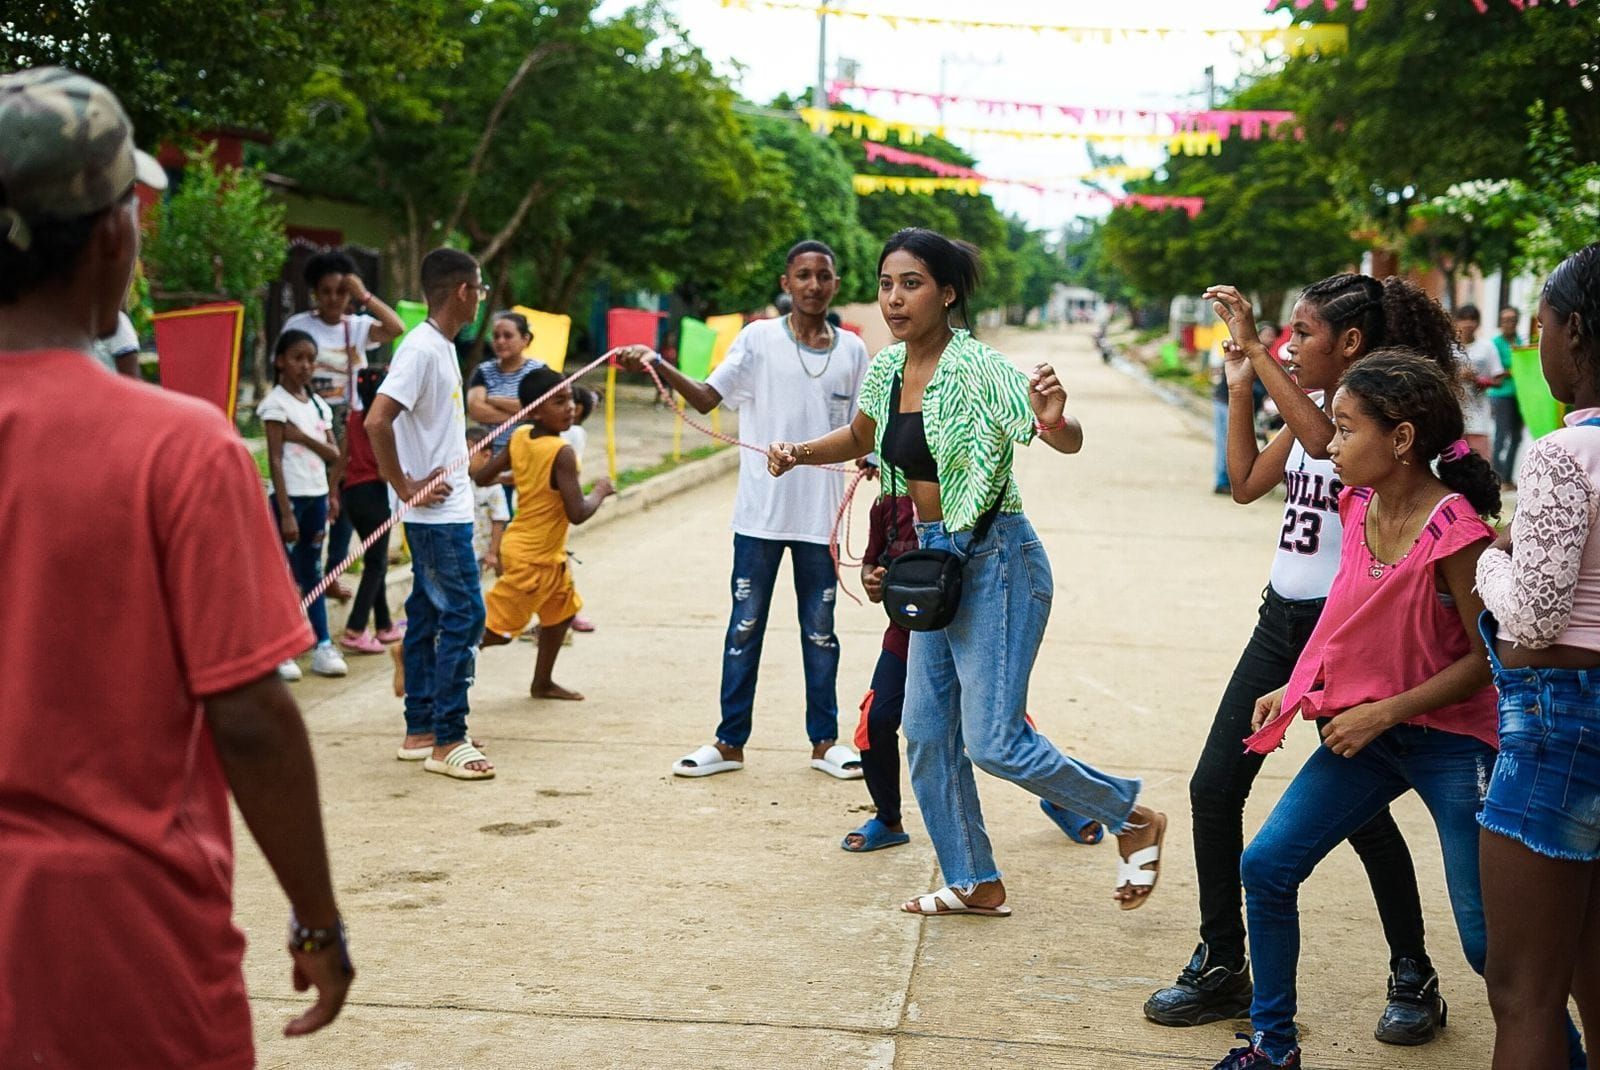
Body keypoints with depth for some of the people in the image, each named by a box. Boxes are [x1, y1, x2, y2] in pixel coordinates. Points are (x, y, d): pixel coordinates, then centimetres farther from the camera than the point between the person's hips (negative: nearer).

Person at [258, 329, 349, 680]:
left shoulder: (317, 403, 11)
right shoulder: (276, 403, -7)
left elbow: (334, 454, 4)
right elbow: (275, 459, -12)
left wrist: (303, 436, -13)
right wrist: (286, 512, -17)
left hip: (316, 495, 6)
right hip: (290, 495, -6)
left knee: (313, 573, 11)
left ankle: (322, 645, 13)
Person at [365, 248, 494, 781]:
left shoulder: (442, 347, 12)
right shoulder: (421, 349, -18)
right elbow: (376, 421, -26)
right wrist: (404, 486, -19)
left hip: (446, 512, 10)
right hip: (438, 514, -10)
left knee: (428, 615, 13)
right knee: (464, 616, -7)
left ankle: (421, 732, 21)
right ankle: (447, 742, -1)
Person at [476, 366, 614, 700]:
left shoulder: (519, 437, -3)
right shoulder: (562, 453, -25)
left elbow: (482, 477, 2)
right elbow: (577, 514, -26)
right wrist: (599, 491, -7)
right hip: (532, 558, -9)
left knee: (562, 609, 24)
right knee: (496, 630, -2)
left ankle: (542, 682, 34)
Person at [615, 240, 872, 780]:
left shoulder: (852, 350, 5)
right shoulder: (759, 339, -2)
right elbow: (707, 397, -9)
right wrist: (657, 366, -24)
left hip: (822, 515, 2)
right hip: (761, 512, -1)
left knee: (820, 629, 10)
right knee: (745, 625, 6)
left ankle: (824, 740, 21)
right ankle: (730, 742, 15)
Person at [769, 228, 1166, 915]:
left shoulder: (977, 369, -20)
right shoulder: (888, 369, 2)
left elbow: (1069, 443, -25)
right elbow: (861, 438, 22)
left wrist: (1055, 423, -48)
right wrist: (799, 453, 4)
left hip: (996, 561, -8)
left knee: (992, 740, -9)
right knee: (928, 733, 11)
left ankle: (1134, 820, 12)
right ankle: (975, 883, 26)